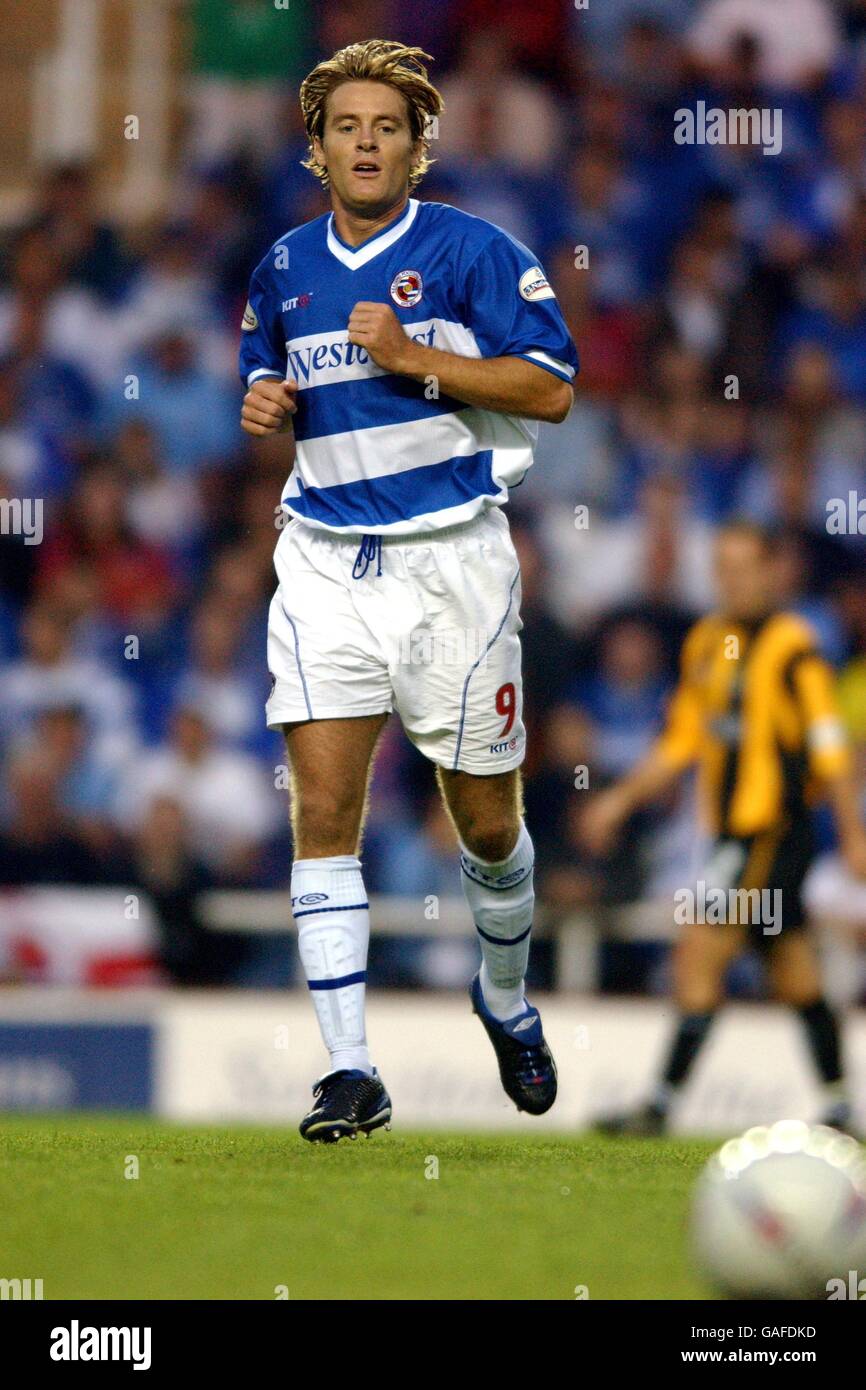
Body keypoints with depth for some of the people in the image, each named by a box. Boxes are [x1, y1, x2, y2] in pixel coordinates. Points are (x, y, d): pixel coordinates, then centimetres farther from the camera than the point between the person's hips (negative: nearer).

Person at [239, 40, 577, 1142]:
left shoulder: (472, 252, -5)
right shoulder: (284, 269, 10)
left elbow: (550, 388, -11)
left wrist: (413, 356, -20)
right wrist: (264, 400, 2)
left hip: (451, 556, -3)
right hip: (325, 561, 3)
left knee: (487, 822, 7)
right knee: (322, 809, -12)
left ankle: (506, 1000, 37)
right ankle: (349, 1071, -13)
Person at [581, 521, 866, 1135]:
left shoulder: (792, 647, -9)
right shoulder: (707, 641, 13)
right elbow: (682, 741, 19)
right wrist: (620, 800, 12)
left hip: (775, 828, -7)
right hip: (734, 831, 7)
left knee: (698, 956, -12)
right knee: (799, 979, 11)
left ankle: (663, 1102, -12)